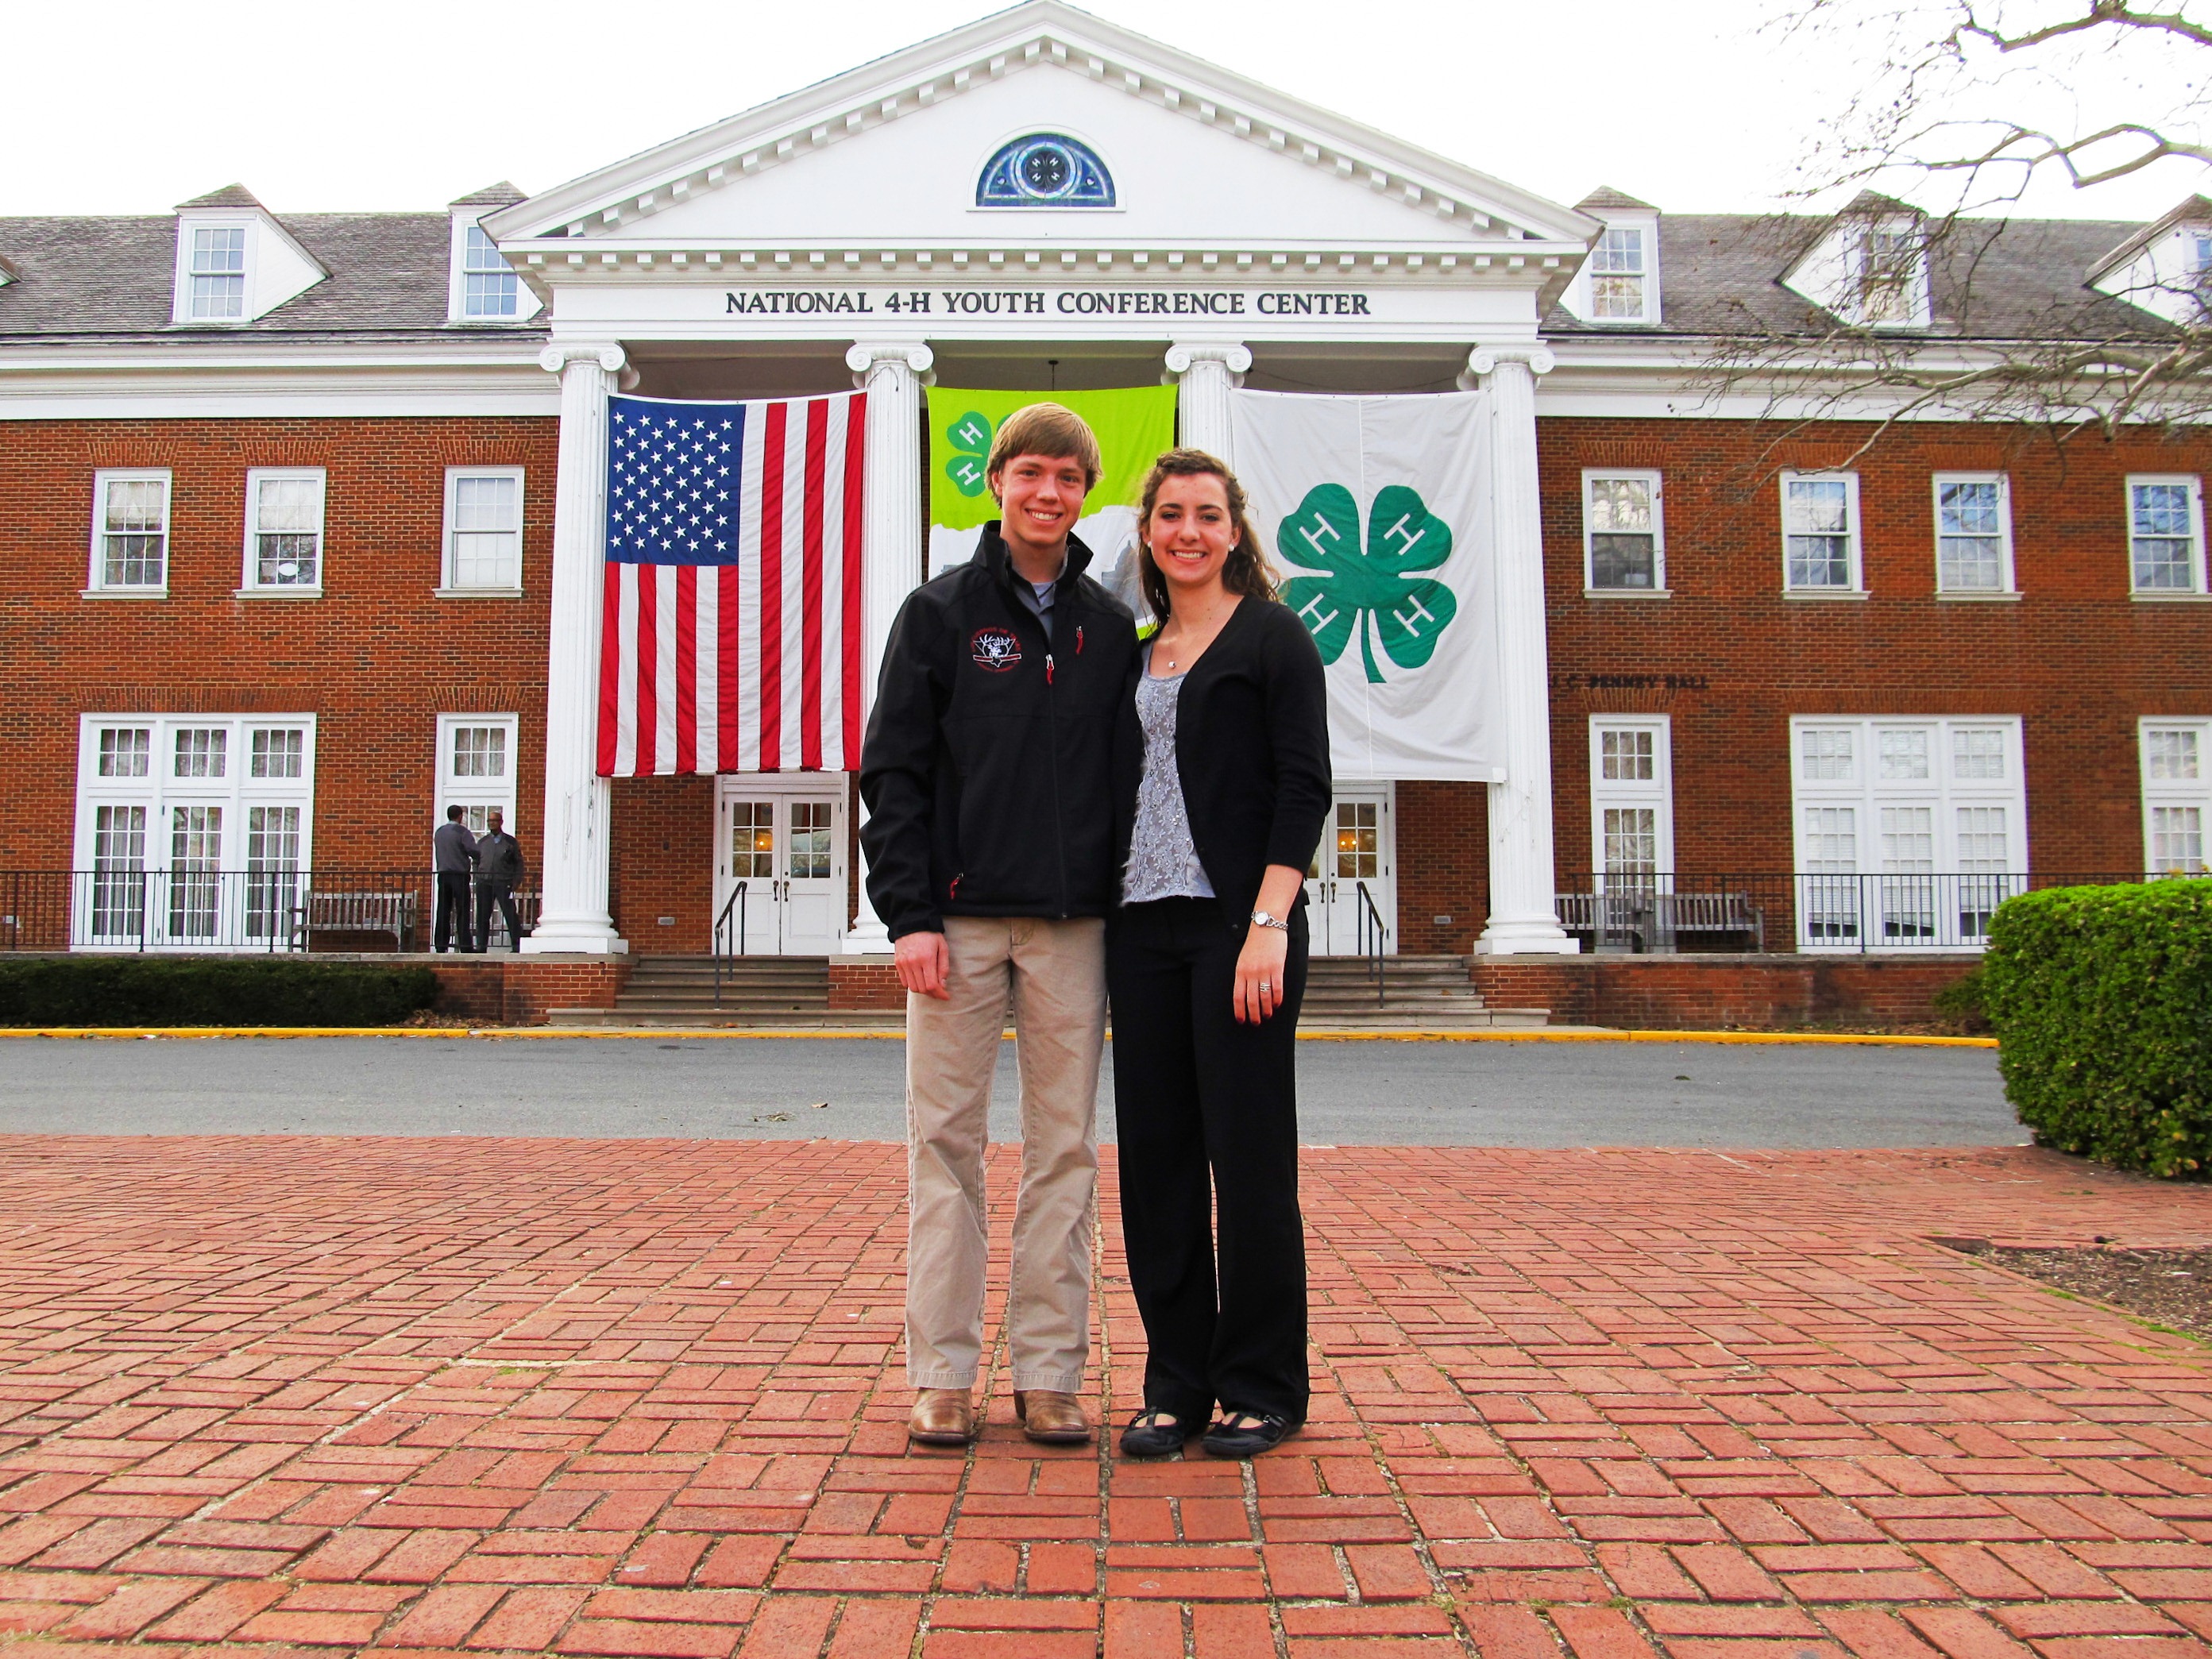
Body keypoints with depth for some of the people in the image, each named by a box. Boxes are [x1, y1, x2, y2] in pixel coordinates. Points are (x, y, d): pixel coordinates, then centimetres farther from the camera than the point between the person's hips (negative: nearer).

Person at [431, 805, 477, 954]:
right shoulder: (462, 832, -8)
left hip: (443, 874, 5)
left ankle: (440, 946, 5)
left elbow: (438, 852, 17)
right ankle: (465, 946, -6)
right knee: (462, 911, -4)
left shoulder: (439, 832, 11)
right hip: (459, 875, -5)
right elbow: (473, 851, -15)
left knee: (443, 912, 6)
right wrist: (475, 863, 2)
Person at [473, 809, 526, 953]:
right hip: (484, 883, 3)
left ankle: (517, 946, -4)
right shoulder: (482, 842, 16)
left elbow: (519, 863, 7)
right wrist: (478, 878, 6)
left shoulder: (510, 842, 8)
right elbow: (476, 861, 19)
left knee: (510, 914, -7)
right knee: (482, 916, 4)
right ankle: (481, 945, 10)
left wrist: (516, 881, -3)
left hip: (503, 883, -3)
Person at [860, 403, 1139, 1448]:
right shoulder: (939, 613, 5)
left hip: (1073, 927, 2)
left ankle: (1049, 1372, 14)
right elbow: (894, 769, -1)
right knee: (946, 1143, 2)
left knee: (1064, 1149, 5)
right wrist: (909, 913, -10)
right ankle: (942, 1374, 12)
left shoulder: (1110, 627, 12)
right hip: (959, 920, -2)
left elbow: (1129, 773, 13)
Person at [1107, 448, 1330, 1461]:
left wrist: (1268, 926, -18)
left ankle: (1261, 1390, 14)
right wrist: (1104, 924, 10)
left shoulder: (1272, 636, 0)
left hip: (1238, 922, -6)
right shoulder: (1139, 656, 17)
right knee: (1155, 1157, 7)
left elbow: (1305, 788, -8)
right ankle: (1176, 1383, 20)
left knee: (1248, 1155, 0)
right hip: (1143, 927, 6)